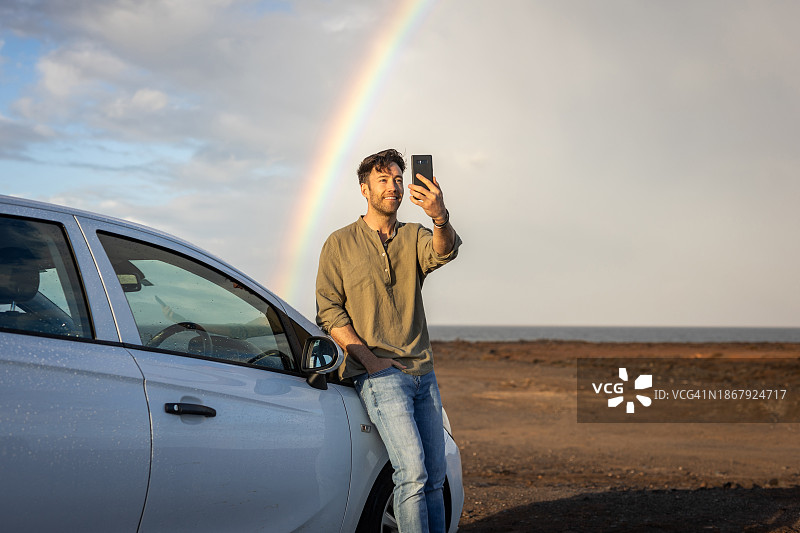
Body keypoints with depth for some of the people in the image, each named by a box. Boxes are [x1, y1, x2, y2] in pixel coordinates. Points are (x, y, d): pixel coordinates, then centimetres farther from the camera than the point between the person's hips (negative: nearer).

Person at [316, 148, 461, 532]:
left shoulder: (414, 238, 10)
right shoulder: (340, 244, 3)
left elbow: (443, 251, -14)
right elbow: (328, 310, -1)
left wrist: (440, 217, -37)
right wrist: (368, 357, -13)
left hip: (423, 371, 5)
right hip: (379, 376, -5)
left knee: (434, 476, 8)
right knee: (412, 471, -18)